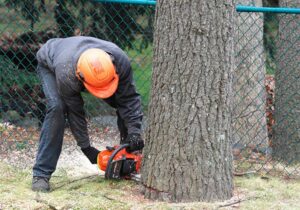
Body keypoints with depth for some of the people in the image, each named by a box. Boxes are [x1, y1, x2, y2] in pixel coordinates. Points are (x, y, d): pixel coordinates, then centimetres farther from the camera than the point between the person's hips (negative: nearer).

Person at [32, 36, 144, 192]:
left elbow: (129, 98, -27)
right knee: (57, 107, -31)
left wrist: (134, 132, -34)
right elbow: (74, 111, -30)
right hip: (49, 64, -5)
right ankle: (41, 174, -28)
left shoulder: (120, 60, -38)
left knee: (125, 105, -9)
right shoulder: (66, 75, -45)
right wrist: (86, 147, -23)